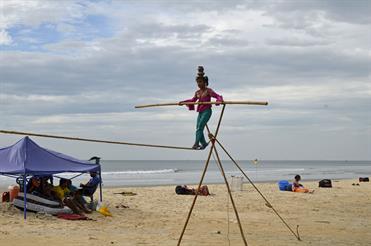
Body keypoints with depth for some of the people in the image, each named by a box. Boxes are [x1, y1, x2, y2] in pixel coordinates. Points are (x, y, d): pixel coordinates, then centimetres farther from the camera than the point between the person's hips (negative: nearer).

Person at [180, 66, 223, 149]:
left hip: (207, 111, -7)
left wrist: (219, 101, -37)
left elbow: (218, 96, -15)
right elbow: (193, 100, 27)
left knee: (200, 127, -16)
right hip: (200, 112, 7)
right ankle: (203, 143, 19)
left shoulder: (208, 91, -7)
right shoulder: (197, 92, 11)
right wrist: (183, 102, 24)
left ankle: (196, 143, -20)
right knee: (198, 128, 5)